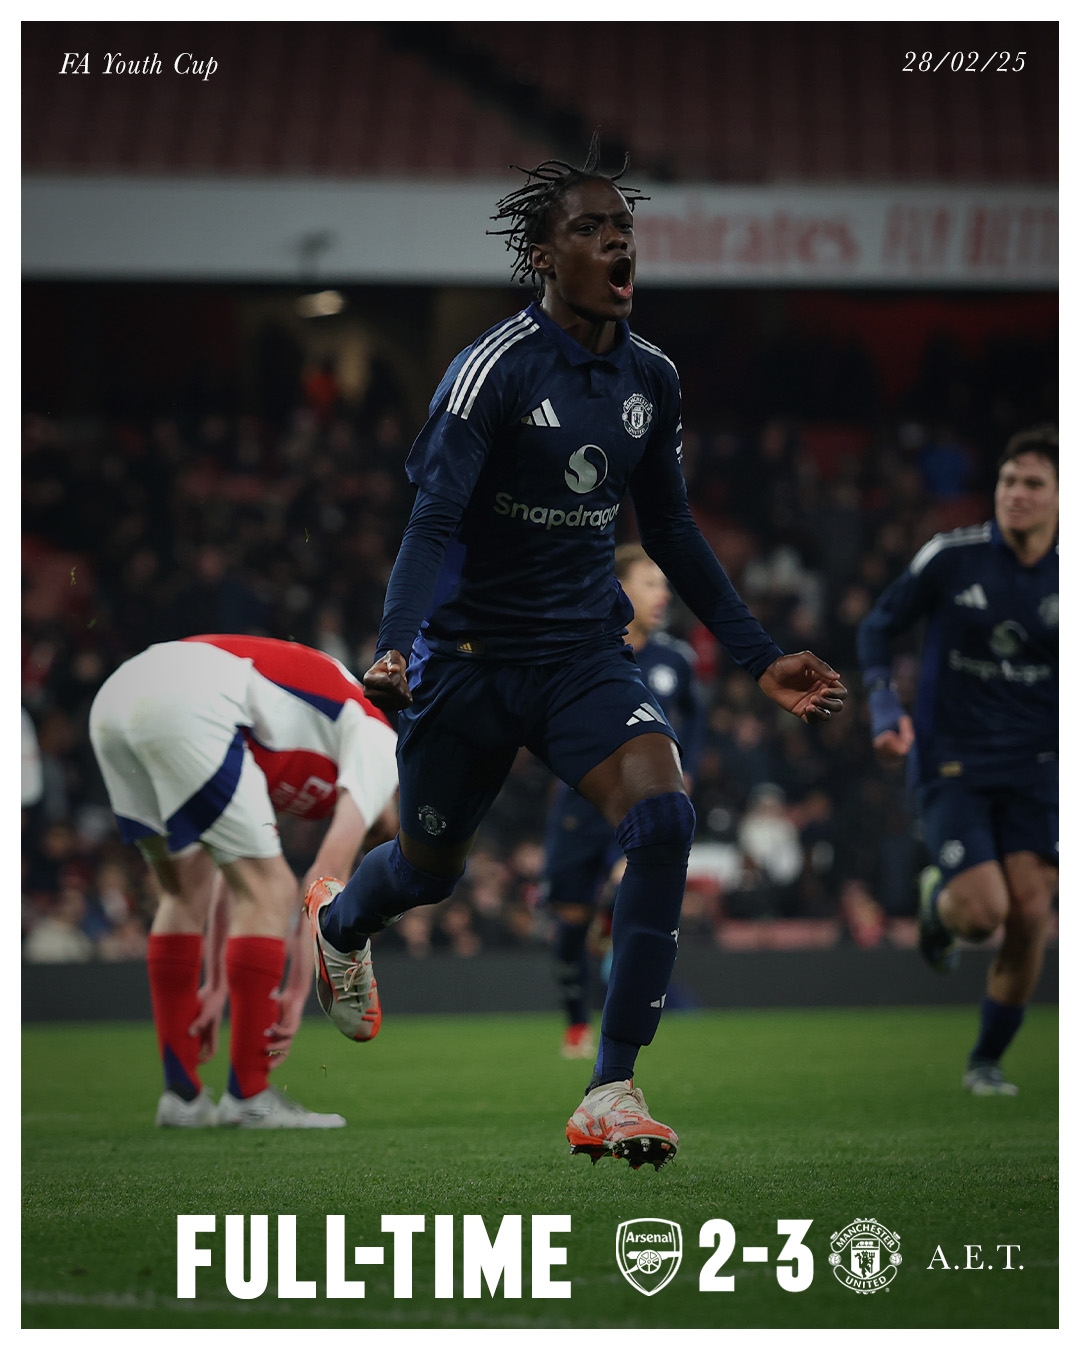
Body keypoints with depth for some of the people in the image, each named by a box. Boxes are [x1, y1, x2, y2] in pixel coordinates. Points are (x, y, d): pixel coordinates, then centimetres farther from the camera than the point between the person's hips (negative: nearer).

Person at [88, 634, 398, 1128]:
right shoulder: (382, 745, 14)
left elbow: (232, 876, 36)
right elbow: (329, 873, 3)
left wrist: (216, 985, 35)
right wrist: (298, 991, 4)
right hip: (186, 701, -9)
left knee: (186, 893, 21)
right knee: (270, 890, 1)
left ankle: (181, 1096, 20)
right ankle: (249, 1097, 3)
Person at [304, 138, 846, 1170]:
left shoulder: (650, 379, 3)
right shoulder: (494, 369, -15)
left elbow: (669, 530, 15)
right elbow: (436, 520, -21)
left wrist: (759, 659, 12)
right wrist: (395, 647, -38)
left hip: (586, 653, 4)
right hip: (472, 655, -4)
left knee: (663, 814, -24)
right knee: (429, 869, 14)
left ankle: (611, 1091, -19)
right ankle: (338, 921, 56)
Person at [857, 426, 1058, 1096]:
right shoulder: (952, 557, -8)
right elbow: (879, 626, 4)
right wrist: (884, 703, -9)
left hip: (1035, 765, 2)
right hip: (952, 761, -2)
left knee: (1030, 915, -8)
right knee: (982, 910, -16)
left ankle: (988, 1060, 13)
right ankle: (936, 902, 24)